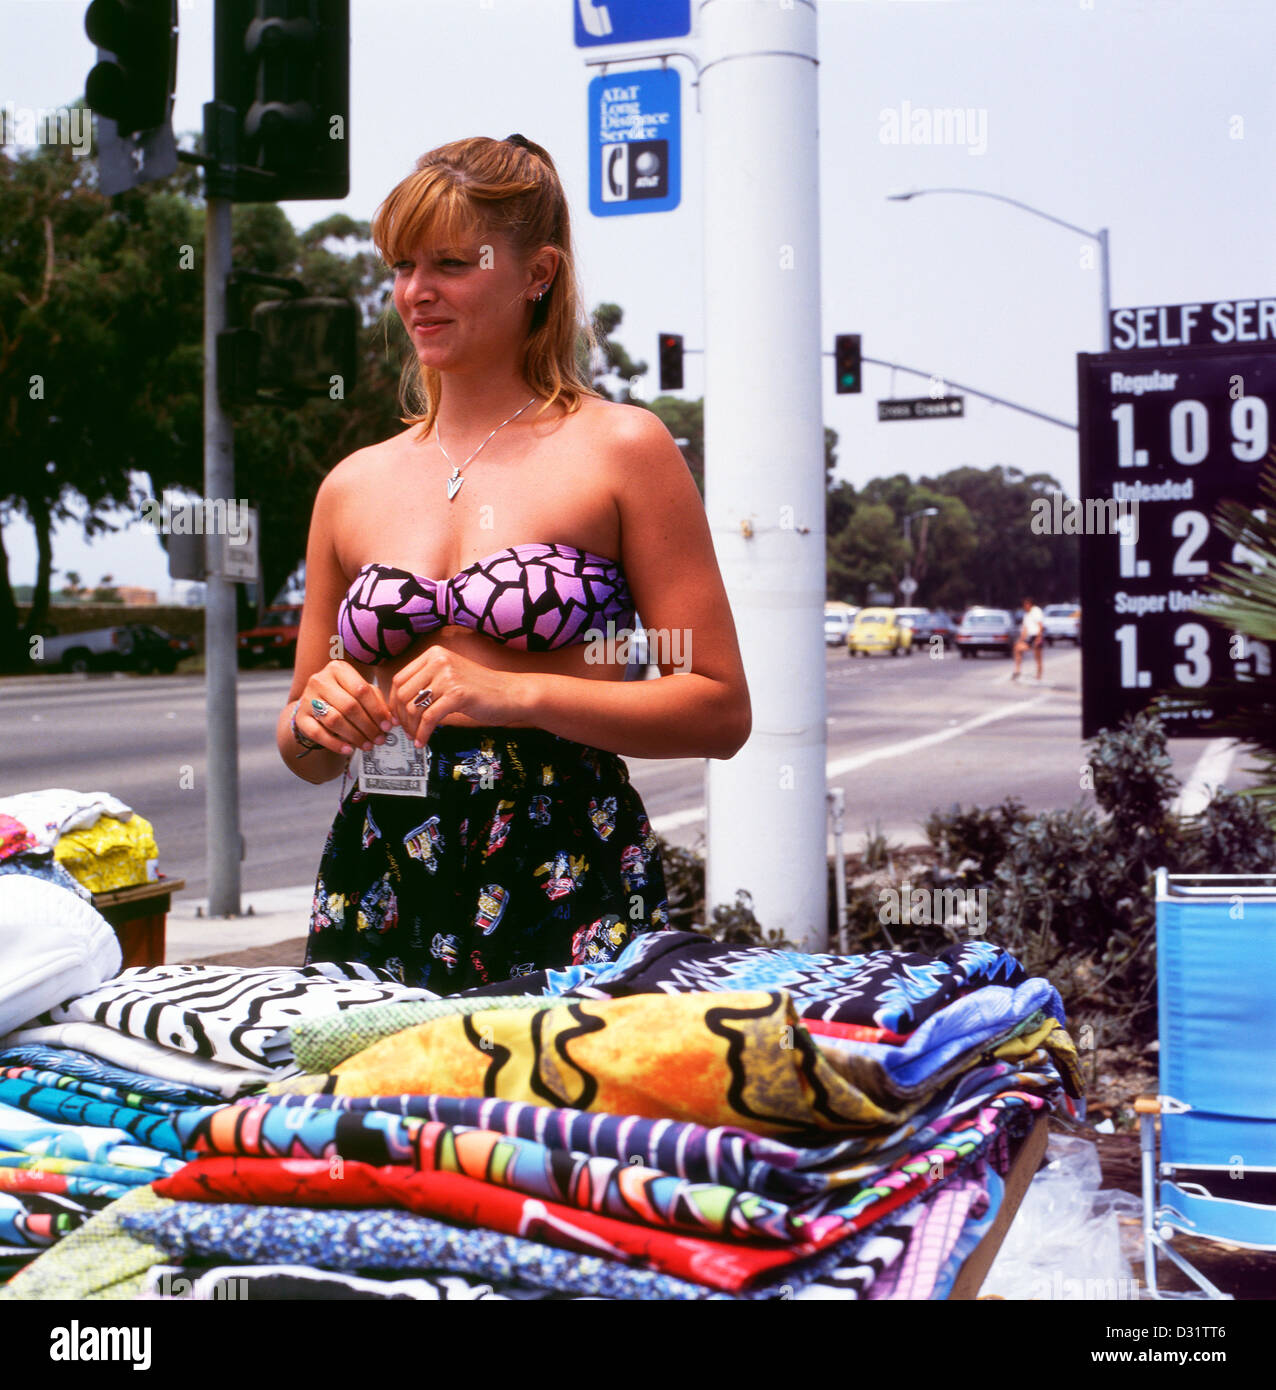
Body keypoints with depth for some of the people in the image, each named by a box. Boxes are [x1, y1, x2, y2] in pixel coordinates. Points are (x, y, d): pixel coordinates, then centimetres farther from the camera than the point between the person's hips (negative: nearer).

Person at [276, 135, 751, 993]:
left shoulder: (622, 449, 0)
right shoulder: (353, 487, 12)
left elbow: (721, 711, -6)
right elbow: (308, 758, 19)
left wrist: (516, 695, -15)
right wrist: (316, 719, -4)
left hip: (570, 899, -3)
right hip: (378, 901, 4)